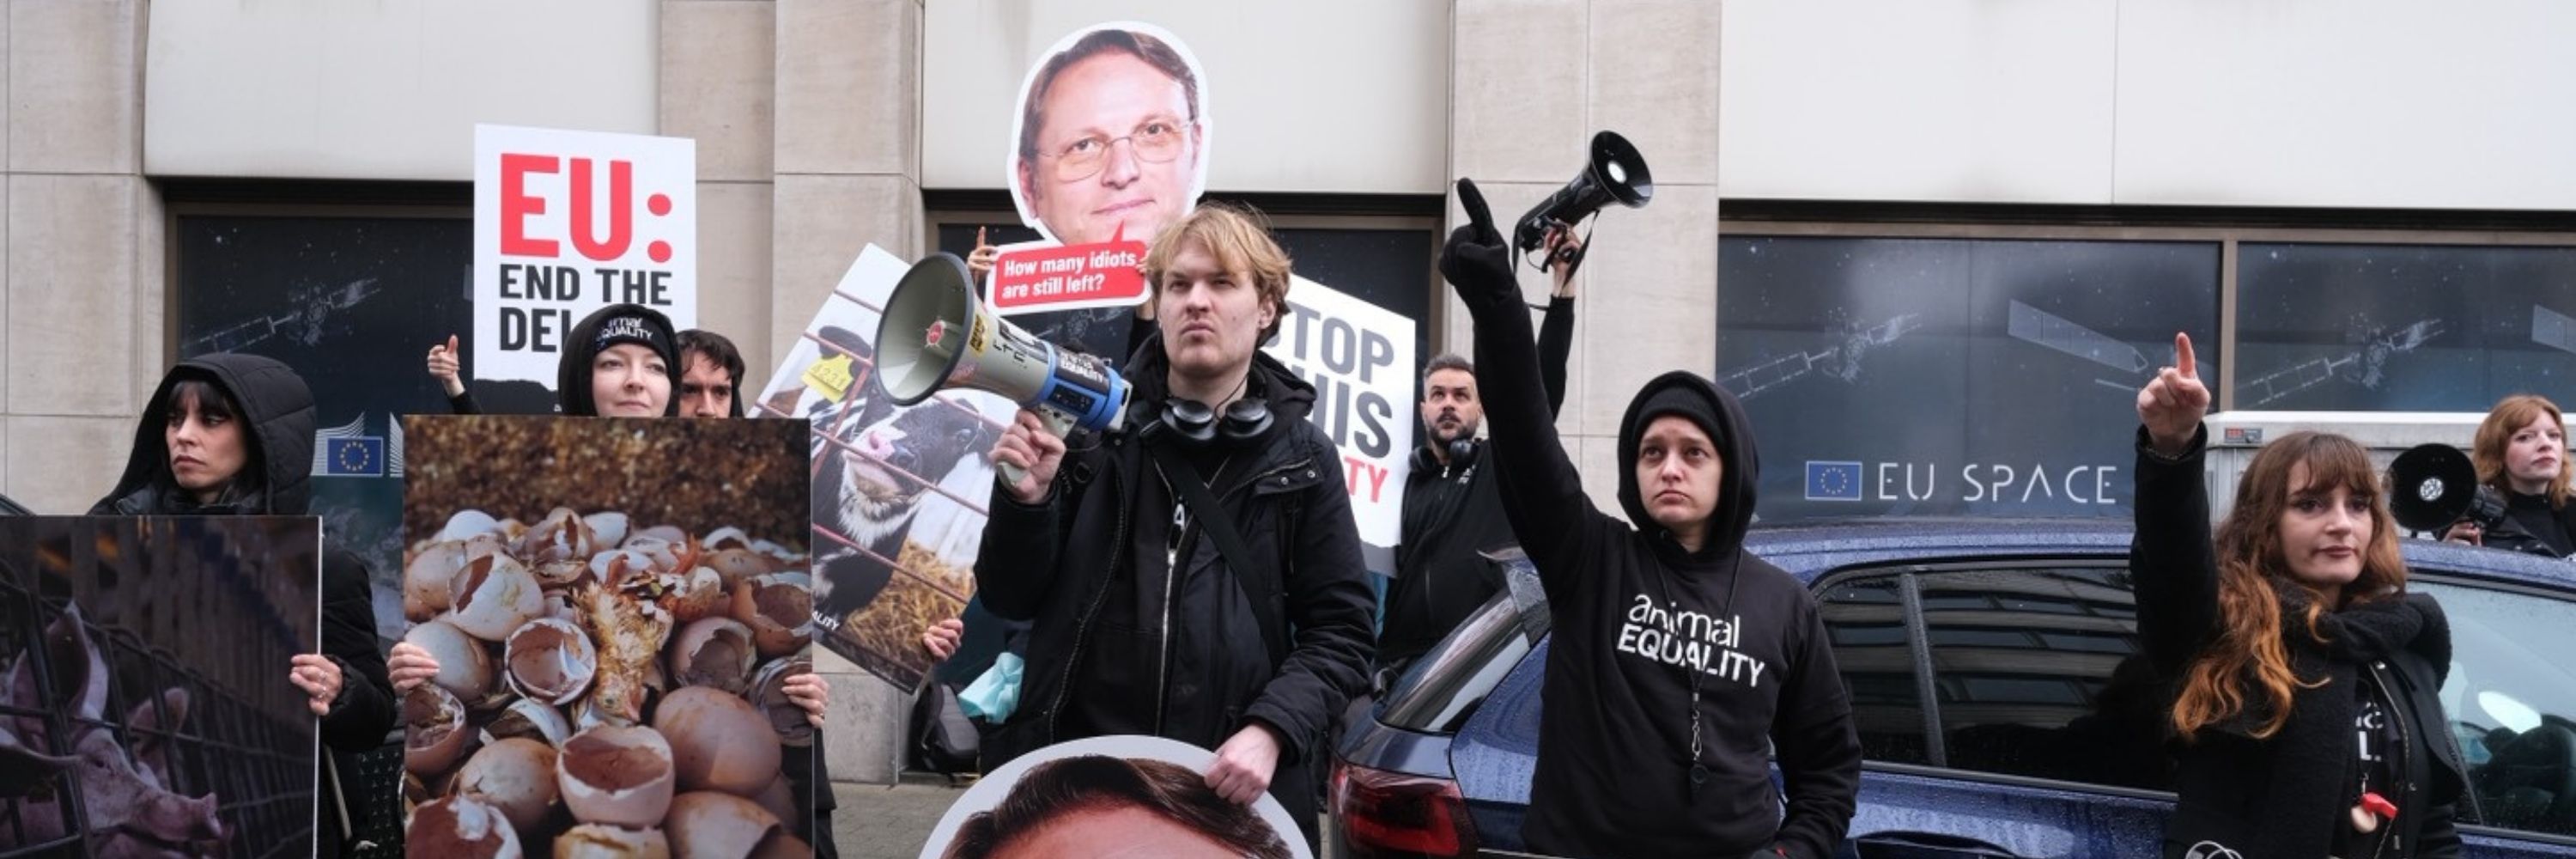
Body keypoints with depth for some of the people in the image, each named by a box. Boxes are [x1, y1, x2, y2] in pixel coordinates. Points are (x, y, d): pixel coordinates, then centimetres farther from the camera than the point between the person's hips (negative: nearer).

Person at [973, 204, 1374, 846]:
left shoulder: (1301, 461, 2)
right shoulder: (1093, 429, 1)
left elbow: (1338, 632, 1)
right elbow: (1010, 600, 4)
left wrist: (1272, 730, -14)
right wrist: (1027, 500, -13)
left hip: (1235, 792, 0)